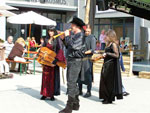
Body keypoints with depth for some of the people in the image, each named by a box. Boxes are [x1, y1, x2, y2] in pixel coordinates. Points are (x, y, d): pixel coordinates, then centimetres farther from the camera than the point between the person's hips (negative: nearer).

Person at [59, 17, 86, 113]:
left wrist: (67, 36, -13)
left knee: (71, 83, -11)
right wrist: (64, 38, 9)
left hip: (76, 61, -10)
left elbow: (73, 45, -24)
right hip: (71, 60, 10)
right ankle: (76, 104, 26)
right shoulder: (74, 35, 14)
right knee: (73, 83, 16)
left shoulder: (80, 35, -13)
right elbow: (68, 45, 20)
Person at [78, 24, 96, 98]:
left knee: (88, 75, -4)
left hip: (87, 59, -6)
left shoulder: (92, 38, -6)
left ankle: (89, 92, 6)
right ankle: (80, 91, 22)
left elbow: (92, 50, -13)